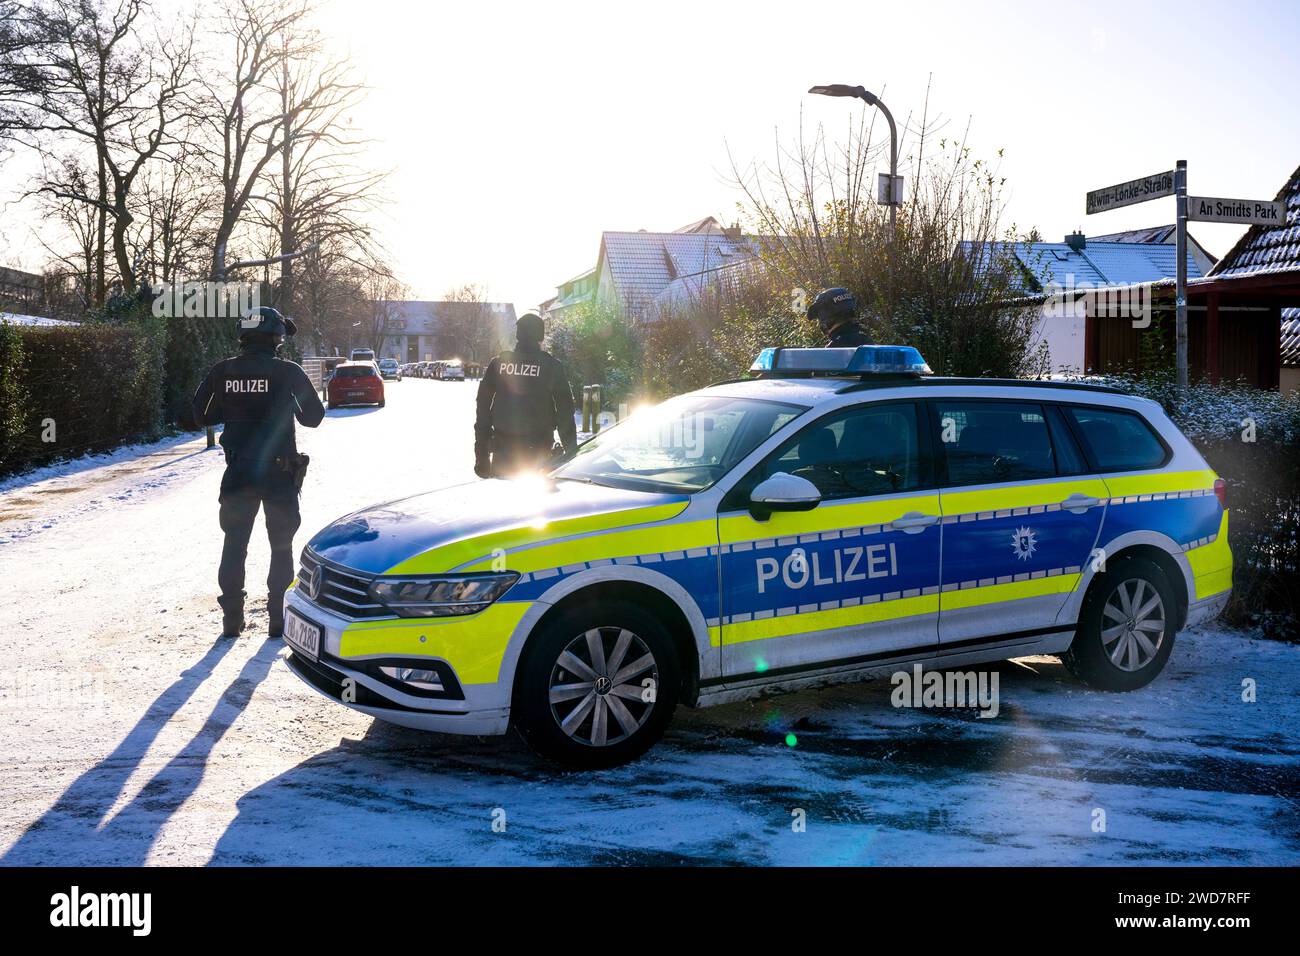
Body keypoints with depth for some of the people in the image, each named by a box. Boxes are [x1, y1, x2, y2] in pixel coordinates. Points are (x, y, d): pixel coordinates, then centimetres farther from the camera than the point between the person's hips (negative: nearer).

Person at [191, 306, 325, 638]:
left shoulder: (223, 371, -2)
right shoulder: (287, 372, -11)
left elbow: (202, 414, 3)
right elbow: (314, 417, -5)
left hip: (238, 471, 2)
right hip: (279, 473, -2)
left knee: (234, 543, 13)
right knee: (281, 547, 10)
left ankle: (232, 617, 14)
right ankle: (278, 618, 10)